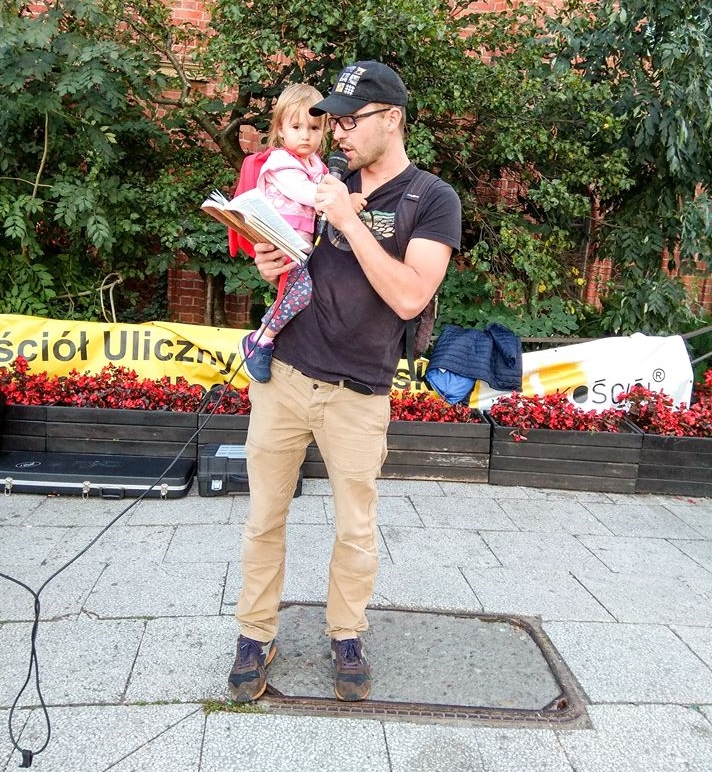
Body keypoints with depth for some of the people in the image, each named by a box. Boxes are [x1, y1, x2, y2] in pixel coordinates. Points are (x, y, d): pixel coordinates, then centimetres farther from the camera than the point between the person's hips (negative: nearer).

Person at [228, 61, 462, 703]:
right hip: (282, 376, 4)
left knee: (357, 529, 9)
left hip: (358, 395, -4)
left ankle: (347, 634, 31)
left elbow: (410, 297, -19)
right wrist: (269, 263, -3)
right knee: (264, 517, 9)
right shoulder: (326, 181, 9)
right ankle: (257, 635, 26)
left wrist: (349, 221, -20)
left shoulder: (434, 201, -6)